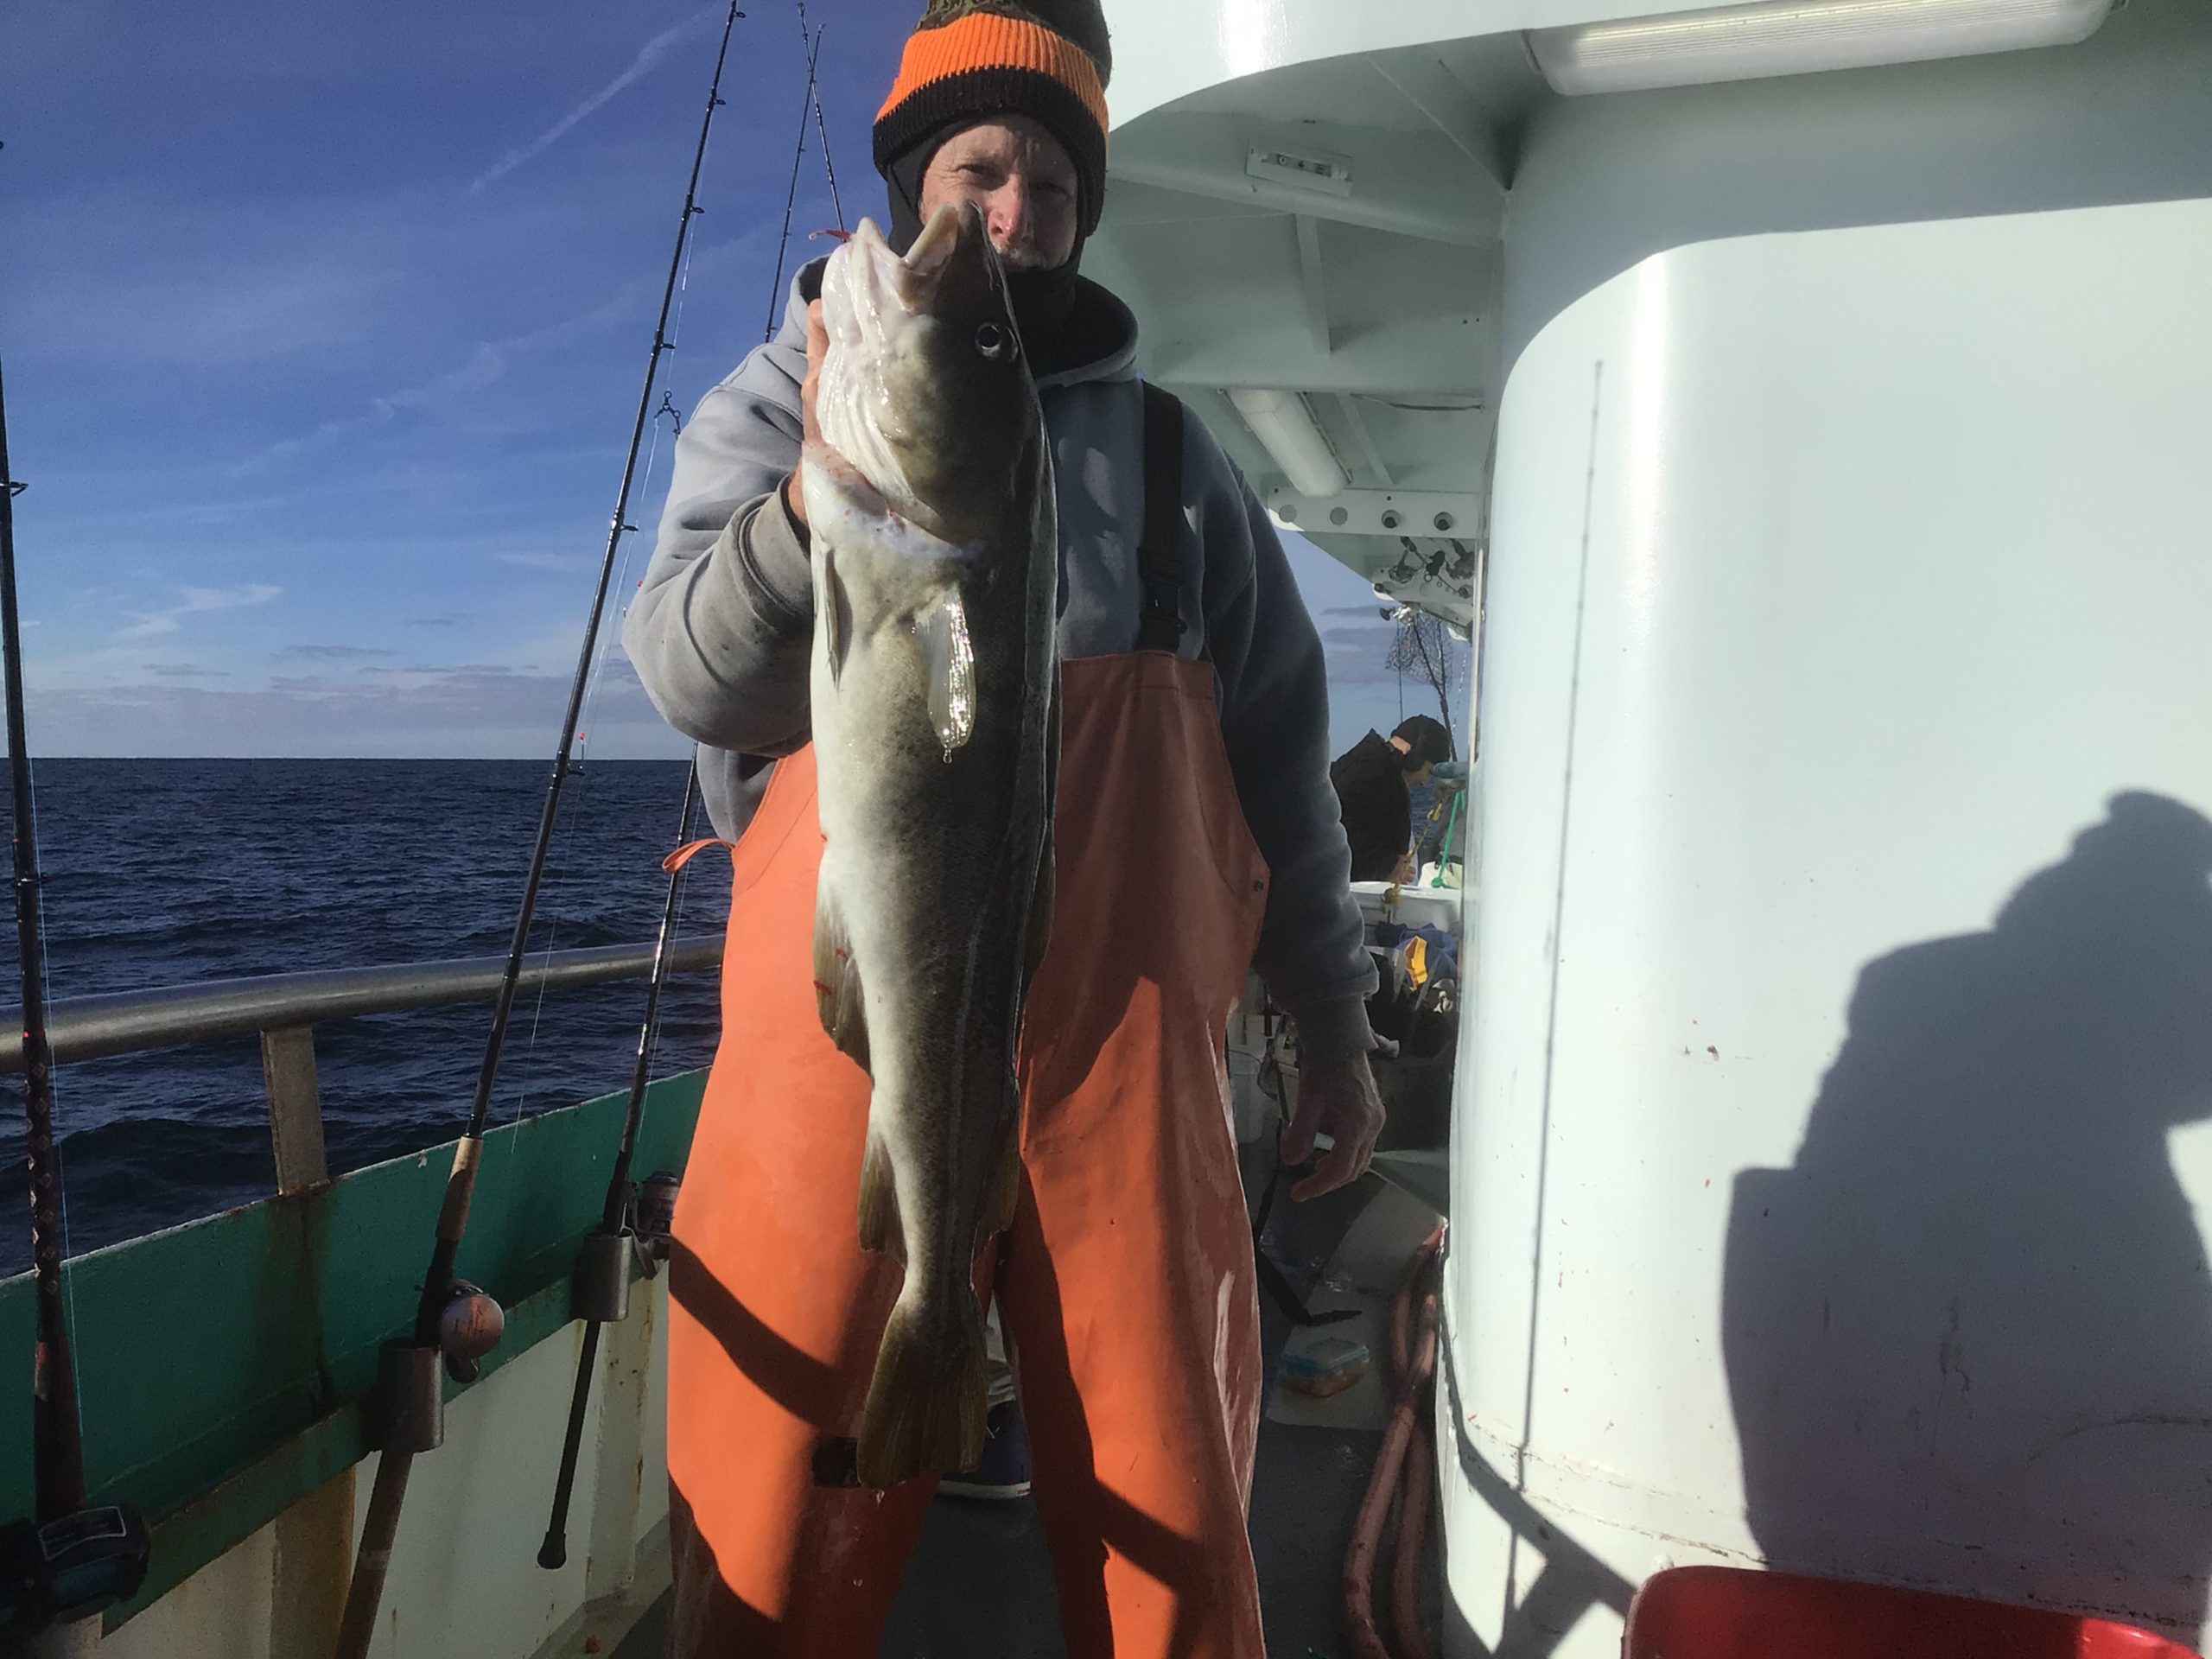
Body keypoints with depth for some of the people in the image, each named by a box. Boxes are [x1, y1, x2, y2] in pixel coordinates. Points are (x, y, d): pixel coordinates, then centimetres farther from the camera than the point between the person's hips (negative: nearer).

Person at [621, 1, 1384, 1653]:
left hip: (1130, 1054, 2)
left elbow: (1280, 753, 15)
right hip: (842, 1042, -1)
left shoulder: (1166, 450, 15)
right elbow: (694, 681, -8)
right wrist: (819, 490, -26)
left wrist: (1334, 1020, 13)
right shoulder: (774, 412, 9)